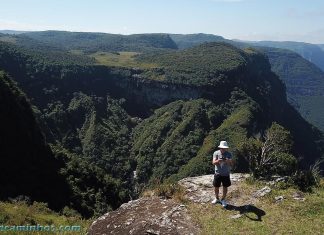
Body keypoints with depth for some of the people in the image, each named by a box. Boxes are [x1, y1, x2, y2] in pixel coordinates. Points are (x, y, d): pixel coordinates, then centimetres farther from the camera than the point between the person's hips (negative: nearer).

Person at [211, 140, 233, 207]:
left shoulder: (229, 154, -3)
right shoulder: (216, 153, -5)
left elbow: (231, 164, -8)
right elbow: (213, 162, -12)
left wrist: (228, 161, -31)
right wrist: (218, 161, -35)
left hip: (226, 174, 0)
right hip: (217, 173, 0)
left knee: (225, 187, 8)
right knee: (216, 187, 11)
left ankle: (223, 200, 27)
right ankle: (217, 198, 33)